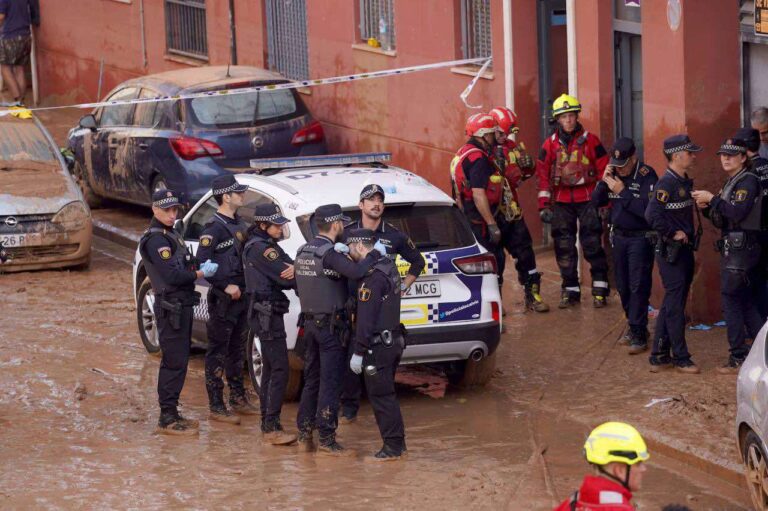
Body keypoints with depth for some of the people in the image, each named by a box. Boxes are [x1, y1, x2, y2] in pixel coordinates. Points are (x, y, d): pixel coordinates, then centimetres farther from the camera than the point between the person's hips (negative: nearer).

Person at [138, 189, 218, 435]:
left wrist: (200, 267, 0)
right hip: (171, 307, -10)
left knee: (177, 361, 15)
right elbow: (172, 276, -22)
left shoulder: (171, 235, 17)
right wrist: (200, 273, -13)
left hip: (181, 306, 10)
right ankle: (167, 419, -7)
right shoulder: (156, 239, -15)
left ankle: (171, 414, 22)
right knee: (174, 362, -9)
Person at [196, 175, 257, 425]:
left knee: (237, 351, 17)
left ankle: (238, 400, 28)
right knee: (218, 353, -2)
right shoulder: (214, 229, -15)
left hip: (241, 297, 9)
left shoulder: (238, 224, 12)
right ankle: (216, 407, 1)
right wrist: (226, 286, -21)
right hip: (223, 300, -9)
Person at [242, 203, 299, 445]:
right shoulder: (260, 248, -16)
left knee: (270, 368, 15)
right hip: (267, 313, -11)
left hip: (266, 313, 11)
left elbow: (288, 269, 4)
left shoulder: (266, 245, 16)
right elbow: (286, 277, -21)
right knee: (280, 370, -13)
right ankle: (272, 427, -15)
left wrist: (296, 269, -18)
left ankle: (267, 422, 21)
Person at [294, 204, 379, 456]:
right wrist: (374, 255, -17)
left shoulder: (304, 251, 8)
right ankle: (326, 440, -3)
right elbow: (356, 272, -32)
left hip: (310, 322, 8)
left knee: (312, 380, 15)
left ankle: (304, 435, 18)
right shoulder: (329, 253, -18)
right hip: (331, 325, -8)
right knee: (330, 383, -4)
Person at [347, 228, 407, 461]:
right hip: (393, 340, 10)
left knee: (380, 396, -2)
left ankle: (393, 447, 1)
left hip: (378, 345, -10)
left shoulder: (372, 277, -20)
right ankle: (397, 443, 22)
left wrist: (358, 352, -19)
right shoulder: (388, 266, 10)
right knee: (386, 394, 17)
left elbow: (366, 318, -22)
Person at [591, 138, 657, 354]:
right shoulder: (614, 174, 5)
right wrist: (603, 182, -10)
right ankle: (635, 326, 24)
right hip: (619, 237, 7)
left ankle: (639, 336, -6)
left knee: (638, 287, -8)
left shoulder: (646, 176, -15)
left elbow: (647, 209, -26)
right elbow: (596, 201, 7)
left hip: (640, 238, -7)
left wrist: (622, 191, -25)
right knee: (623, 287, 11)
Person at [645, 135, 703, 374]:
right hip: (671, 253, -9)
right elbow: (652, 215, -28)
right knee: (675, 305, -2)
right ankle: (681, 358, 5)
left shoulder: (684, 182, 12)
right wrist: (672, 234, -19)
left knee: (671, 305, 13)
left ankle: (659, 357, 19)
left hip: (684, 251, 9)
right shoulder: (667, 183, -17)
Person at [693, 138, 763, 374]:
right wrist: (707, 207, 3)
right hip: (732, 247, 10)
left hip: (742, 246, -10)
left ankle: (738, 359, -6)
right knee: (745, 301, 11)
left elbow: (738, 212, -24)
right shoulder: (731, 183, 19)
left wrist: (713, 199, -18)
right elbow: (722, 221, 20)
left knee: (731, 299, -9)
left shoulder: (749, 181, -11)